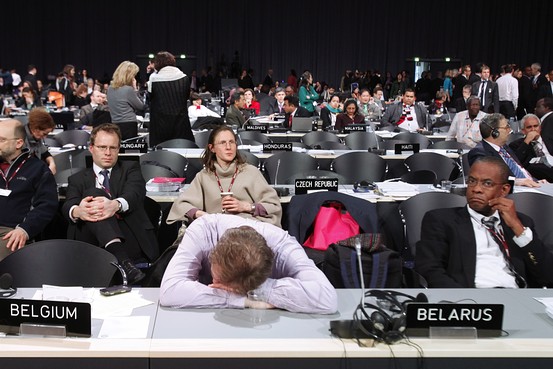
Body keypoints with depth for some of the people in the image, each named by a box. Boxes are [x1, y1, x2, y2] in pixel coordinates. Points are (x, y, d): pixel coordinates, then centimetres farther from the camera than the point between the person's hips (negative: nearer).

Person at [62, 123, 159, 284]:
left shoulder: (130, 169, 19)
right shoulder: (78, 179, 23)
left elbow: (135, 194, -4)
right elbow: (67, 207, 2)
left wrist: (116, 205, -30)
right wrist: (77, 211, -26)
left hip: (128, 237, -1)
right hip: (90, 242, 1)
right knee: (94, 193, -26)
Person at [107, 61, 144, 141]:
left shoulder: (110, 88, 10)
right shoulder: (128, 89, -14)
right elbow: (141, 107, -4)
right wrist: (135, 89, -1)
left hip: (114, 125, 7)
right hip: (129, 126, -7)